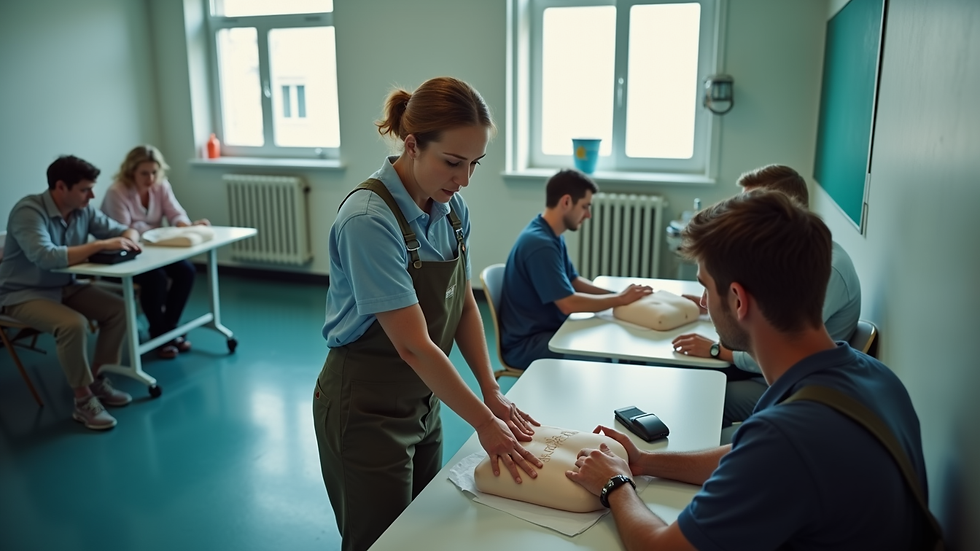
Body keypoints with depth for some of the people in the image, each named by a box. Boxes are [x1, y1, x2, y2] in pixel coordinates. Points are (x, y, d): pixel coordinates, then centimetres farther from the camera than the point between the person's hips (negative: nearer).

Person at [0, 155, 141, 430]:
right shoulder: (28, 211, -24)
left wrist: (129, 238, -19)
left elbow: (122, 230, 6)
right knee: (73, 324, -31)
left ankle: (97, 379, 5)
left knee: (118, 309, -10)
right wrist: (100, 245, -36)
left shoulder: (83, 210, -4)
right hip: (24, 294, -7)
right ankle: (83, 400, -15)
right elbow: (46, 257, -38)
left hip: (66, 287, 7)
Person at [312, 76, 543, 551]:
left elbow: (463, 303, 3)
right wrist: (483, 422, -23)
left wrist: (491, 393, -6)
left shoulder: (452, 208, -4)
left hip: (423, 399, 7)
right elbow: (413, 345, -28)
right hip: (366, 409, -7)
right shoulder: (369, 220, -28)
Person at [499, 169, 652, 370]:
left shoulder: (552, 236, 7)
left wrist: (616, 294, 0)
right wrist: (620, 299, -17)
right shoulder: (539, 243, -24)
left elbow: (573, 280, 14)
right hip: (526, 344, -10)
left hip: (547, 329, 10)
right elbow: (568, 304, -27)